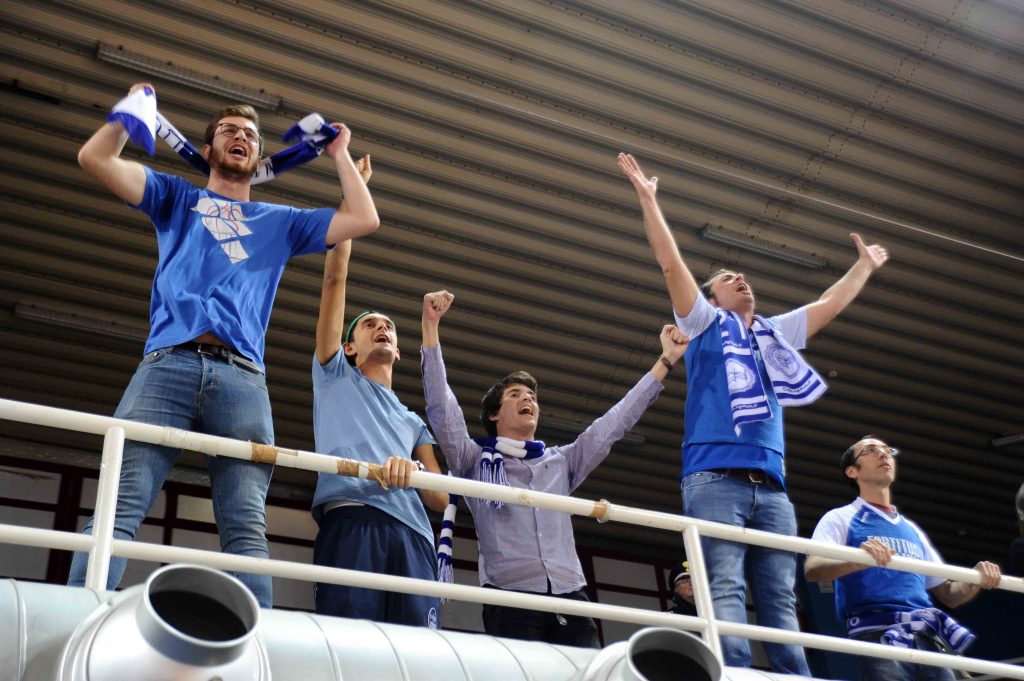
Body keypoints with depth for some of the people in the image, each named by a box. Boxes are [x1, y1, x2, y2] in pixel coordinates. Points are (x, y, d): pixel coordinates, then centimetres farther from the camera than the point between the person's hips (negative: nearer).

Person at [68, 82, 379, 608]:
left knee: (247, 528, -13)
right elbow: (94, 158, 21)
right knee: (119, 508, -18)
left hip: (243, 377, 1)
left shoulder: (281, 222, 33)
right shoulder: (177, 199, 30)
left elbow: (363, 219, 25)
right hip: (168, 365, -1)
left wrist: (339, 154, 33)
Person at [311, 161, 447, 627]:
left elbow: (441, 498, 20)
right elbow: (335, 277, 22)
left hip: (412, 536, 3)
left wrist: (413, 470, -3)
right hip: (351, 523, -3)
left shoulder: (414, 423, 35)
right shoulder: (335, 375, 28)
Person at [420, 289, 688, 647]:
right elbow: (441, 408, 3)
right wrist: (431, 326, -5)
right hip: (510, 598, -3)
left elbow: (614, 423, 25)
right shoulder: (476, 460, 15)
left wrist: (666, 360, 23)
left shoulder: (562, 462, 26)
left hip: (570, 597, 3)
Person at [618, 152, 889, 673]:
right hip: (715, 478, -5)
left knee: (781, 602, -4)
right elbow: (671, 262, 7)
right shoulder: (704, 323, 15)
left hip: (771, 486, 5)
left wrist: (865, 265, 48)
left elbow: (830, 305, 40)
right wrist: (647, 198, 3)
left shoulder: (775, 335, 30)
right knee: (725, 591, -18)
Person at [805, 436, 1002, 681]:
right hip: (878, 636, -5)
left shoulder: (912, 529, 28)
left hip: (929, 638, 5)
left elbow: (947, 594, 27)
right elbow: (812, 569, -8)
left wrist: (977, 581, 5)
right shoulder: (841, 518, 10)